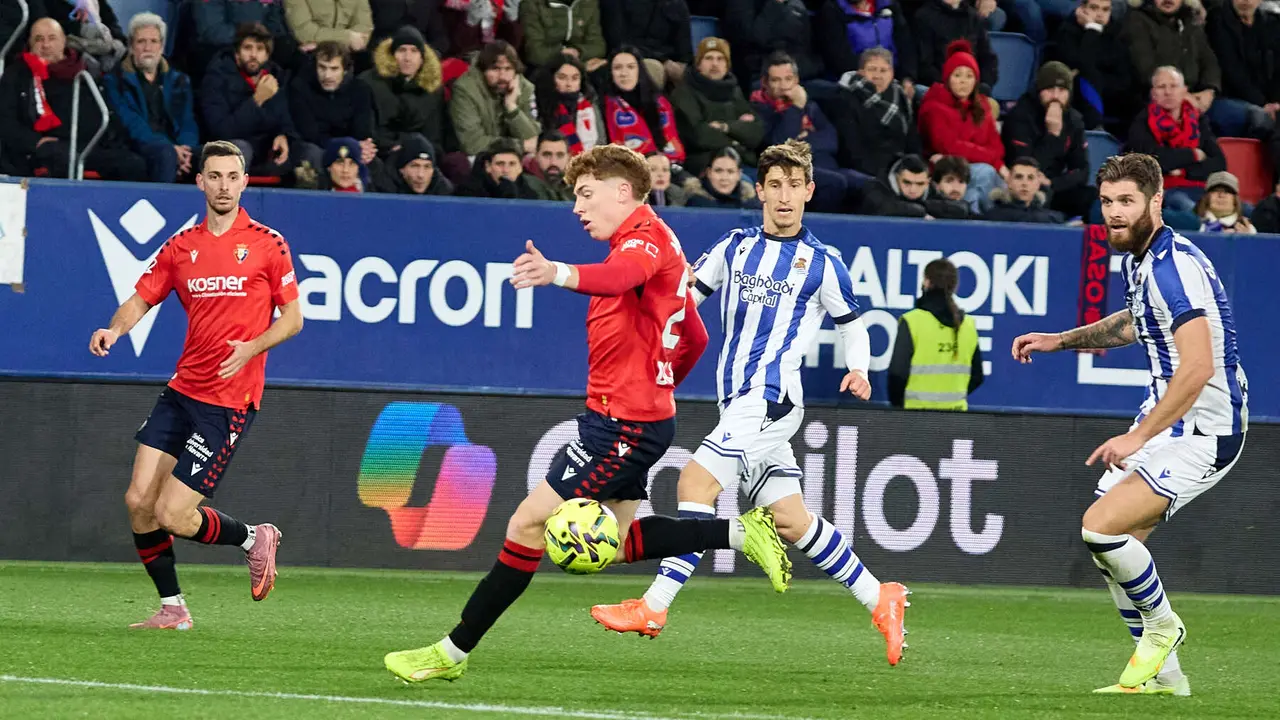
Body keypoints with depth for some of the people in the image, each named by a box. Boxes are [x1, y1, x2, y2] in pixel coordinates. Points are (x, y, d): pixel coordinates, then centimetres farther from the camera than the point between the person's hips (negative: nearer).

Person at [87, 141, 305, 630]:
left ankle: (253, 538, 16)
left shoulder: (267, 244, -2)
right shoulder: (181, 246, 9)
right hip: (181, 391, 5)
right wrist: (114, 329, -13)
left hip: (230, 401, -5)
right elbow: (141, 299, 9)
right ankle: (172, 609, 14)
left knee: (171, 515, -11)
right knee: (139, 502, -2)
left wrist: (252, 348, -18)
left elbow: (292, 318, 0)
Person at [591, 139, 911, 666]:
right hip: (739, 403, 6)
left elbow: (852, 325, 12)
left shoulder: (822, 264, 1)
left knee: (696, 482, -19)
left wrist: (858, 370, -6)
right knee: (790, 521, 6)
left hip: (772, 398, -6)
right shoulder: (734, 248, 14)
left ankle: (654, 606, -20)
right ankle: (879, 599, 18)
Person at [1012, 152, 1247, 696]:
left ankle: (1161, 625, 4)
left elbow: (1198, 368, -30)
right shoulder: (1138, 258, 9)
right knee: (1112, 546, 10)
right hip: (1163, 419, 10)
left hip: (1203, 430, -10)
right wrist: (1062, 341, 23)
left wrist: (1137, 438, -26)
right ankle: (1163, 675, 21)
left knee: (1102, 526, -21)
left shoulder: (1174, 266, -22)